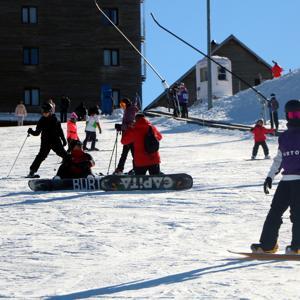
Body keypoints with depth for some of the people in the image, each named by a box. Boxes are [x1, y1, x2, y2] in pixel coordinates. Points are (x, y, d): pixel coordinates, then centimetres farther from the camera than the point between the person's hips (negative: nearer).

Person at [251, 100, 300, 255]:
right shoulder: (283, 137, 17)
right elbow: (278, 159, 25)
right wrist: (270, 176, 18)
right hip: (287, 179, 6)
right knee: (275, 210, 4)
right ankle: (267, 244, 8)